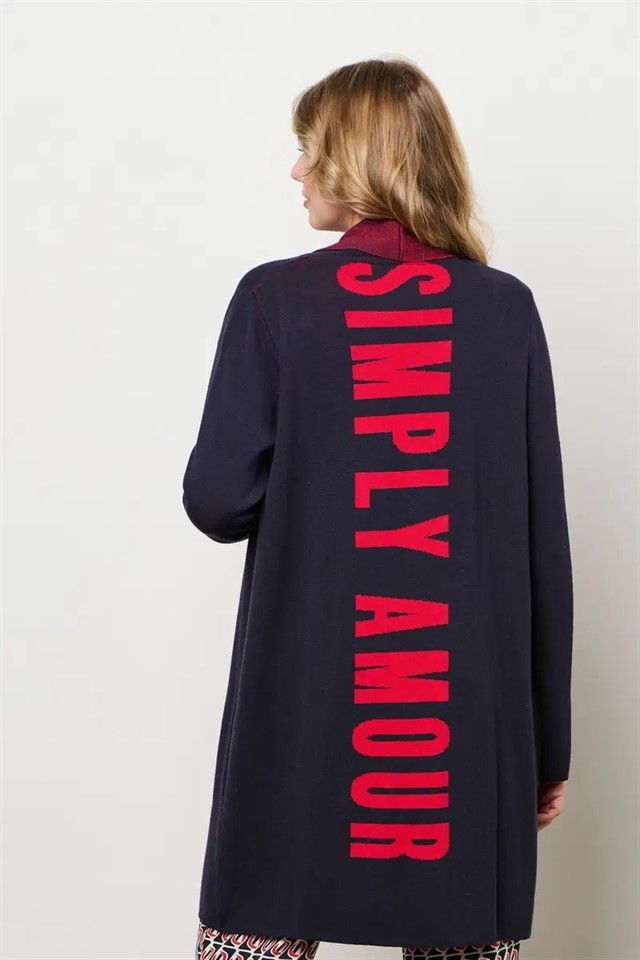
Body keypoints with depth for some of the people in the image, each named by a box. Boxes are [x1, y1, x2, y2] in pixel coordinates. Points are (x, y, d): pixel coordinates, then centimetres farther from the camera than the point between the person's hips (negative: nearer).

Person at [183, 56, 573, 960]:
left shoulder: (276, 297, -5)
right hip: (470, 711, 2)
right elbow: (542, 540, 1)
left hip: (306, 704, -2)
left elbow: (220, 501, -7)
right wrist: (549, 739, 8)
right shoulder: (506, 307, 1)